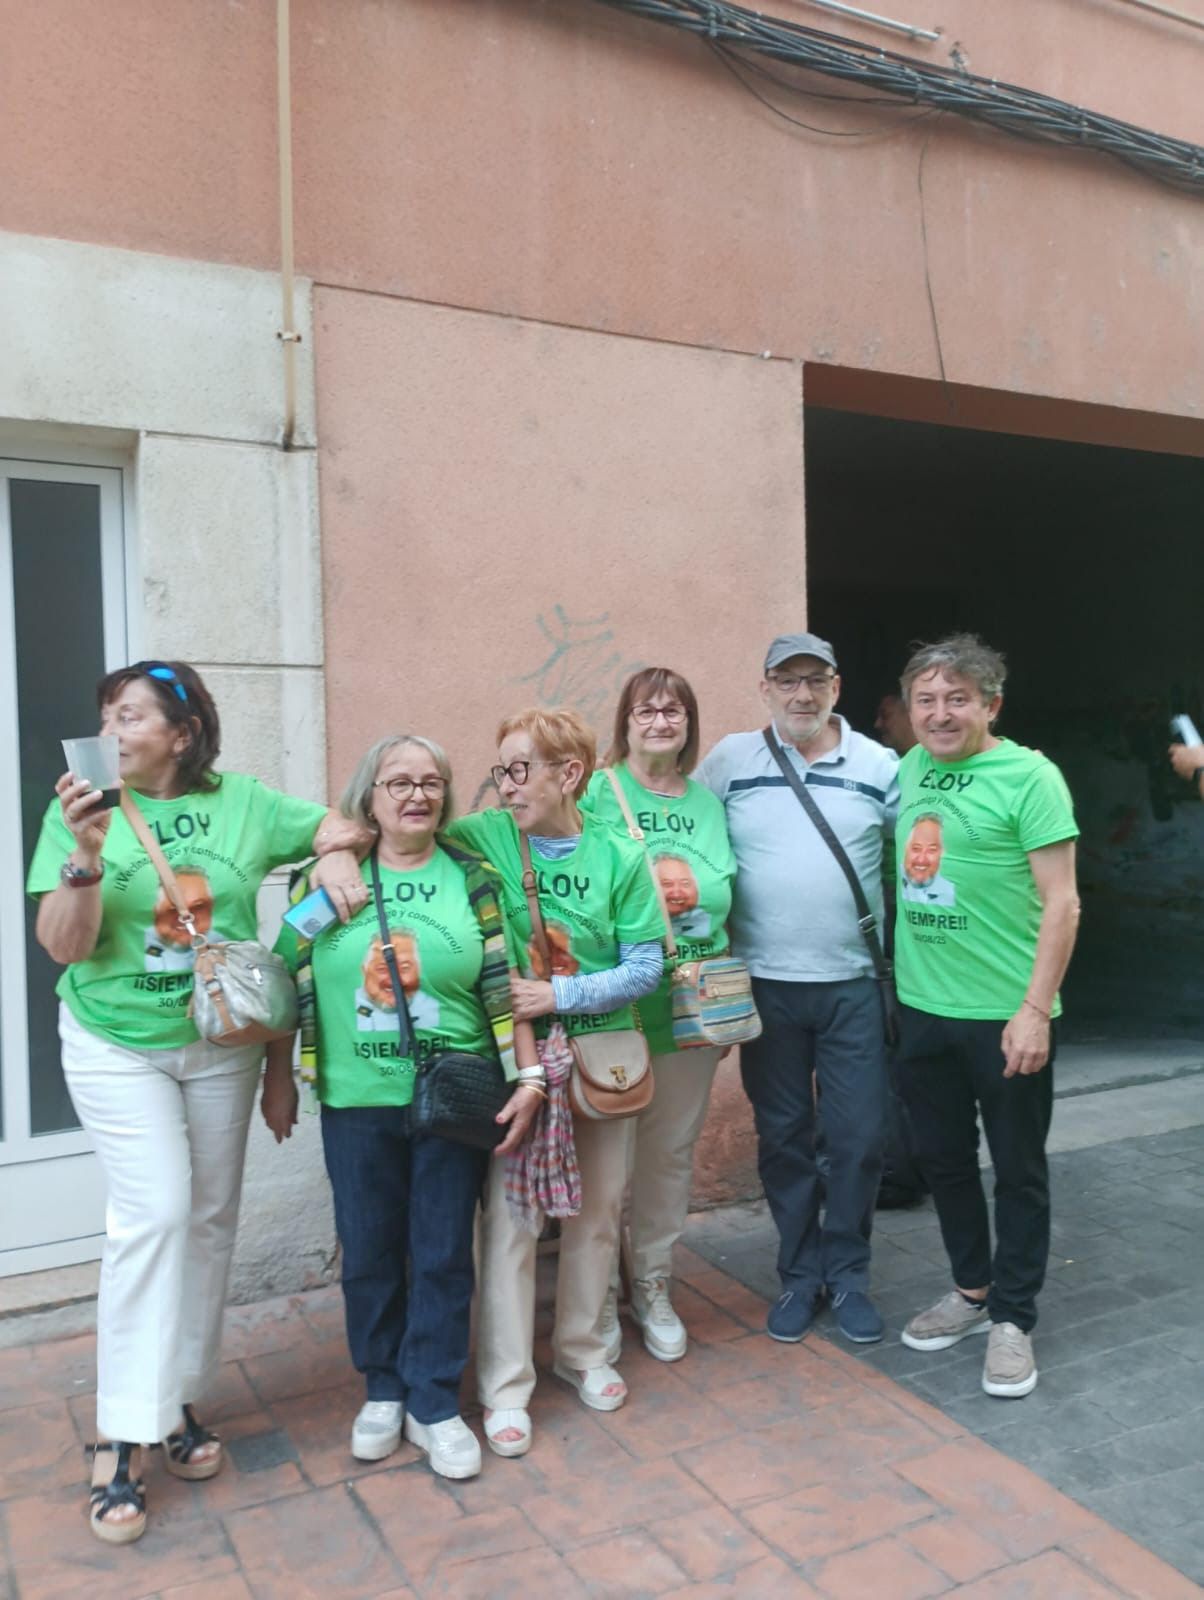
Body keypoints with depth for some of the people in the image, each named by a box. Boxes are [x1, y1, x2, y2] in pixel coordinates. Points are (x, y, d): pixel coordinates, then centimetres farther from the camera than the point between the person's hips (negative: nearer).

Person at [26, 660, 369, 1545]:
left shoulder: (241, 803, -5)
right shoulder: (81, 811, -8)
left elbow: (341, 825, 6)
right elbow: (63, 946, -12)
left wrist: (335, 867, -15)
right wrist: (88, 854, -25)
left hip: (221, 1044, 3)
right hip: (115, 1044, -2)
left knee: (210, 1220, 10)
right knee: (154, 1213, -12)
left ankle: (179, 1399, 29)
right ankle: (121, 1440, 2)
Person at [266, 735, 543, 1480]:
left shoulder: (472, 879, -1)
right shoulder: (328, 878, -1)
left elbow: (507, 986, -2)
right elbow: (288, 984, 4)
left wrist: (530, 1077, -6)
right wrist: (278, 1079, 4)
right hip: (357, 1103, 1)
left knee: (444, 1257, 8)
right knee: (369, 1254, 13)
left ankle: (435, 1405, 26)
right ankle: (383, 1390, 34)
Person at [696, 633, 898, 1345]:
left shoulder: (879, 766, 2)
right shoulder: (729, 760, 1)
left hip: (853, 984, 0)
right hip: (767, 985, 0)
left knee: (860, 1137, 6)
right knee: (783, 1137, 11)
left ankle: (848, 1272, 27)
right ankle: (800, 1274, 28)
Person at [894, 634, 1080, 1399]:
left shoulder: (1029, 776, -11)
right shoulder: (910, 769, 6)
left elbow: (1061, 902, -13)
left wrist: (1035, 1009, -17)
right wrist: (900, 978, 10)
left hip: (1006, 1014, -6)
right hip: (924, 1007, 6)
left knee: (1019, 1170, 9)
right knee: (943, 1157, 17)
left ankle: (1013, 1319, 25)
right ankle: (972, 1290, 37)